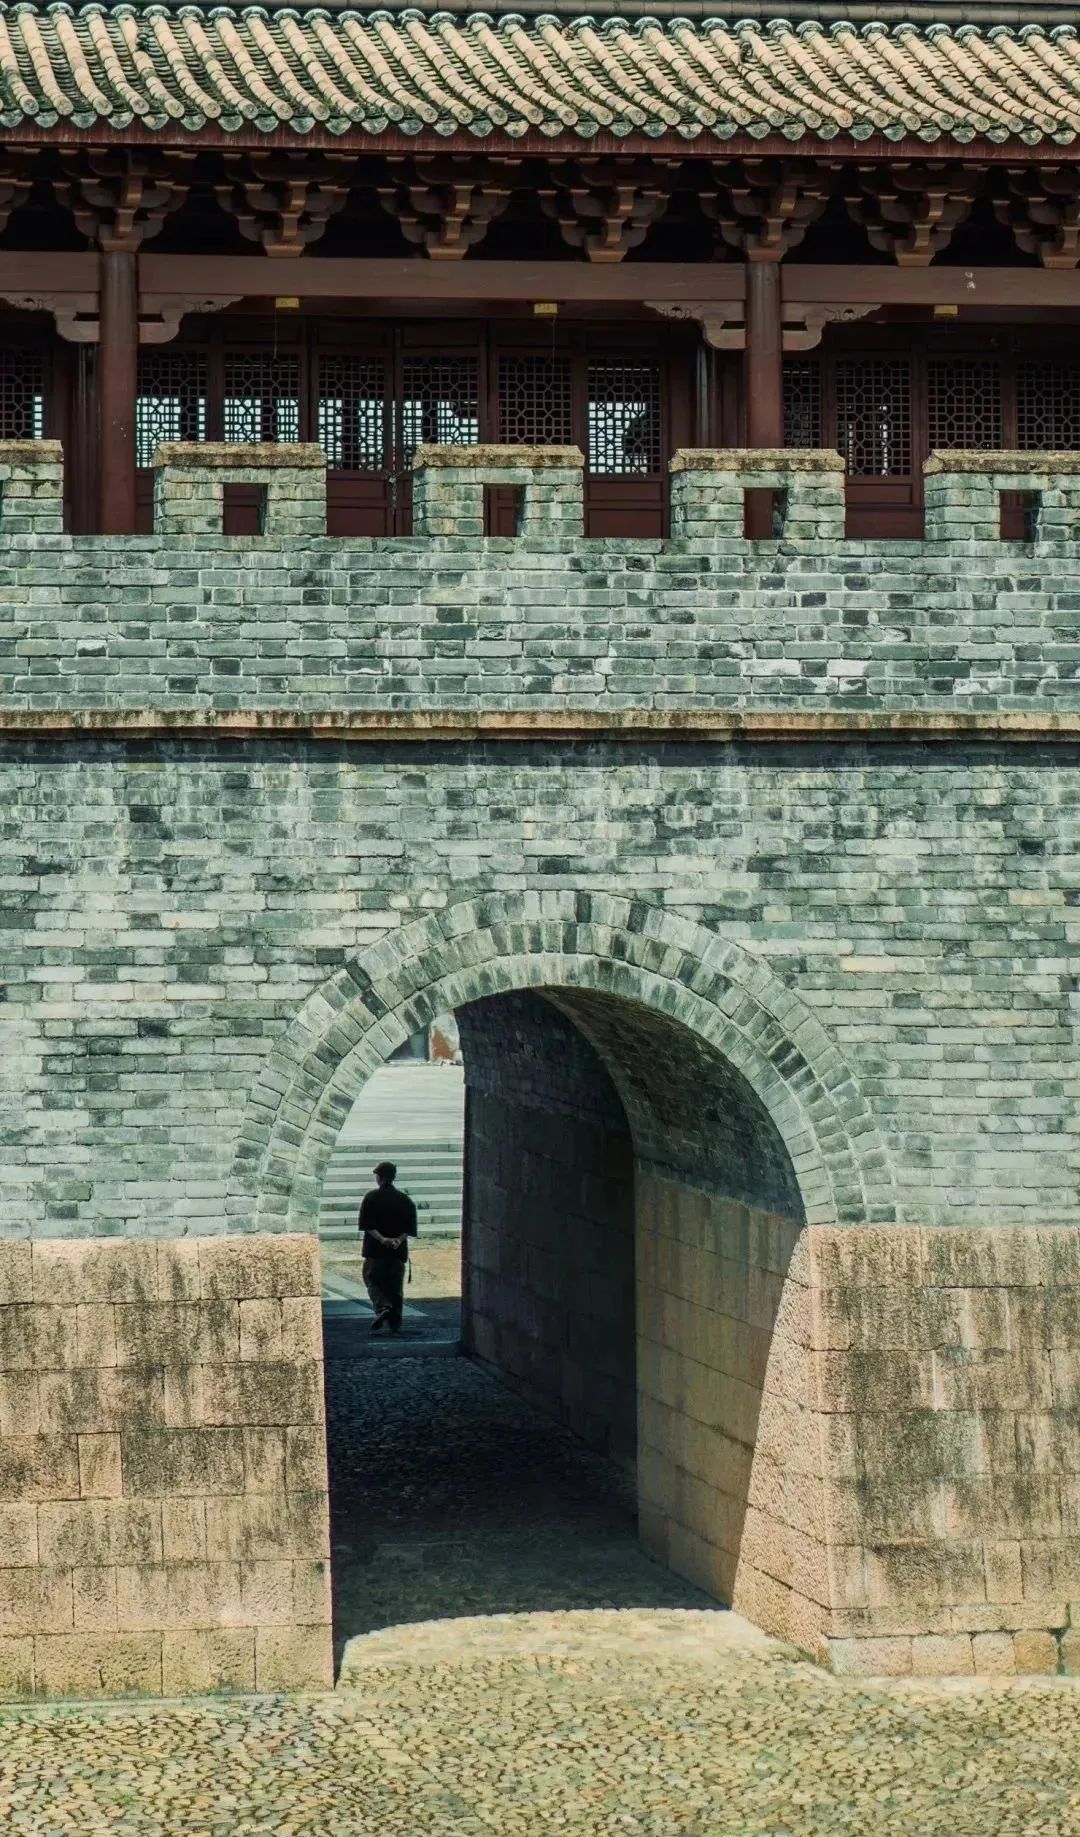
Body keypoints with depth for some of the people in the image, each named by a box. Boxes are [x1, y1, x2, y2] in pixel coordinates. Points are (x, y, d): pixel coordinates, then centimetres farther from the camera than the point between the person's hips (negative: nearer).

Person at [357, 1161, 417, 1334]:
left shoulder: (371, 1198, -3)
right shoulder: (405, 1200, 7)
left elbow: (366, 1224, -13)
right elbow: (410, 1228, 1)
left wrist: (382, 1239, -16)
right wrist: (398, 1239, -9)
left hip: (374, 1250, -3)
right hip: (398, 1252, 3)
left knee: (373, 1281, 3)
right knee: (396, 1286, 9)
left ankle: (382, 1308, -22)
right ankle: (395, 1323, 9)